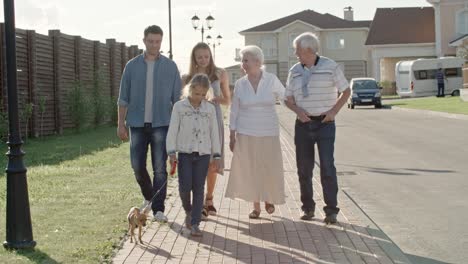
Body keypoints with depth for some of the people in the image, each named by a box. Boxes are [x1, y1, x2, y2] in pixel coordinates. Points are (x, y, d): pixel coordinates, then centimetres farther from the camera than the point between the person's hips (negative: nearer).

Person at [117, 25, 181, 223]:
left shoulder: (170, 67, 4)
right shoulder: (132, 66, 6)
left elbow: (177, 98, 6)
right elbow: (123, 98, 7)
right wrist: (121, 124, 2)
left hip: (161, 124, -1)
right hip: (137, 124, 2)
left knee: (159, 168, -5)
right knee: (137, 165, 4)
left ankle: (158, 209, -1)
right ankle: (148, 197, 30)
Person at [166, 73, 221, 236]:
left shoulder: (210, 108, 6)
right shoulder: (179, 107, 0)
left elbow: (214, 133, 9)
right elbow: (172, 130, -1)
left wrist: (216, 155, 8)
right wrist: (171, 152, -9)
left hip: (203, 153, 1)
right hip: (185, 152, -1)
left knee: (198, 188, 1)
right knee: (185, 186, -8)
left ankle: (195, 223, 5)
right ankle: (188, 211, 22)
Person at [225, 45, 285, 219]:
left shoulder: (271, 80, -3)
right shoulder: (240, 84, 2)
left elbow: (285, 97, 7)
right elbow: (234, 111, 6)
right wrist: (232, 136, 4)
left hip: (269, 132, -1)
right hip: (246, 133, 1)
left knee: (270, 168, 1)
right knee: (250, 169, 0)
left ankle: (269, 198, 26)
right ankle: (256, 206, 11)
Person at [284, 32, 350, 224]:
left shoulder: (330, 67, -2)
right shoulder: (295, 71, 9)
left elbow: (346, 91, 6)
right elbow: (288, 99, 13)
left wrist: (334, 111, -8)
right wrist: (298, 110, -8)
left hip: (325, 123, -4)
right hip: (303, 124, 4)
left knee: (327, 166, -9)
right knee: (304, 167, 5)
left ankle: (331, 210, -5)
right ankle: (308, 208, 16)